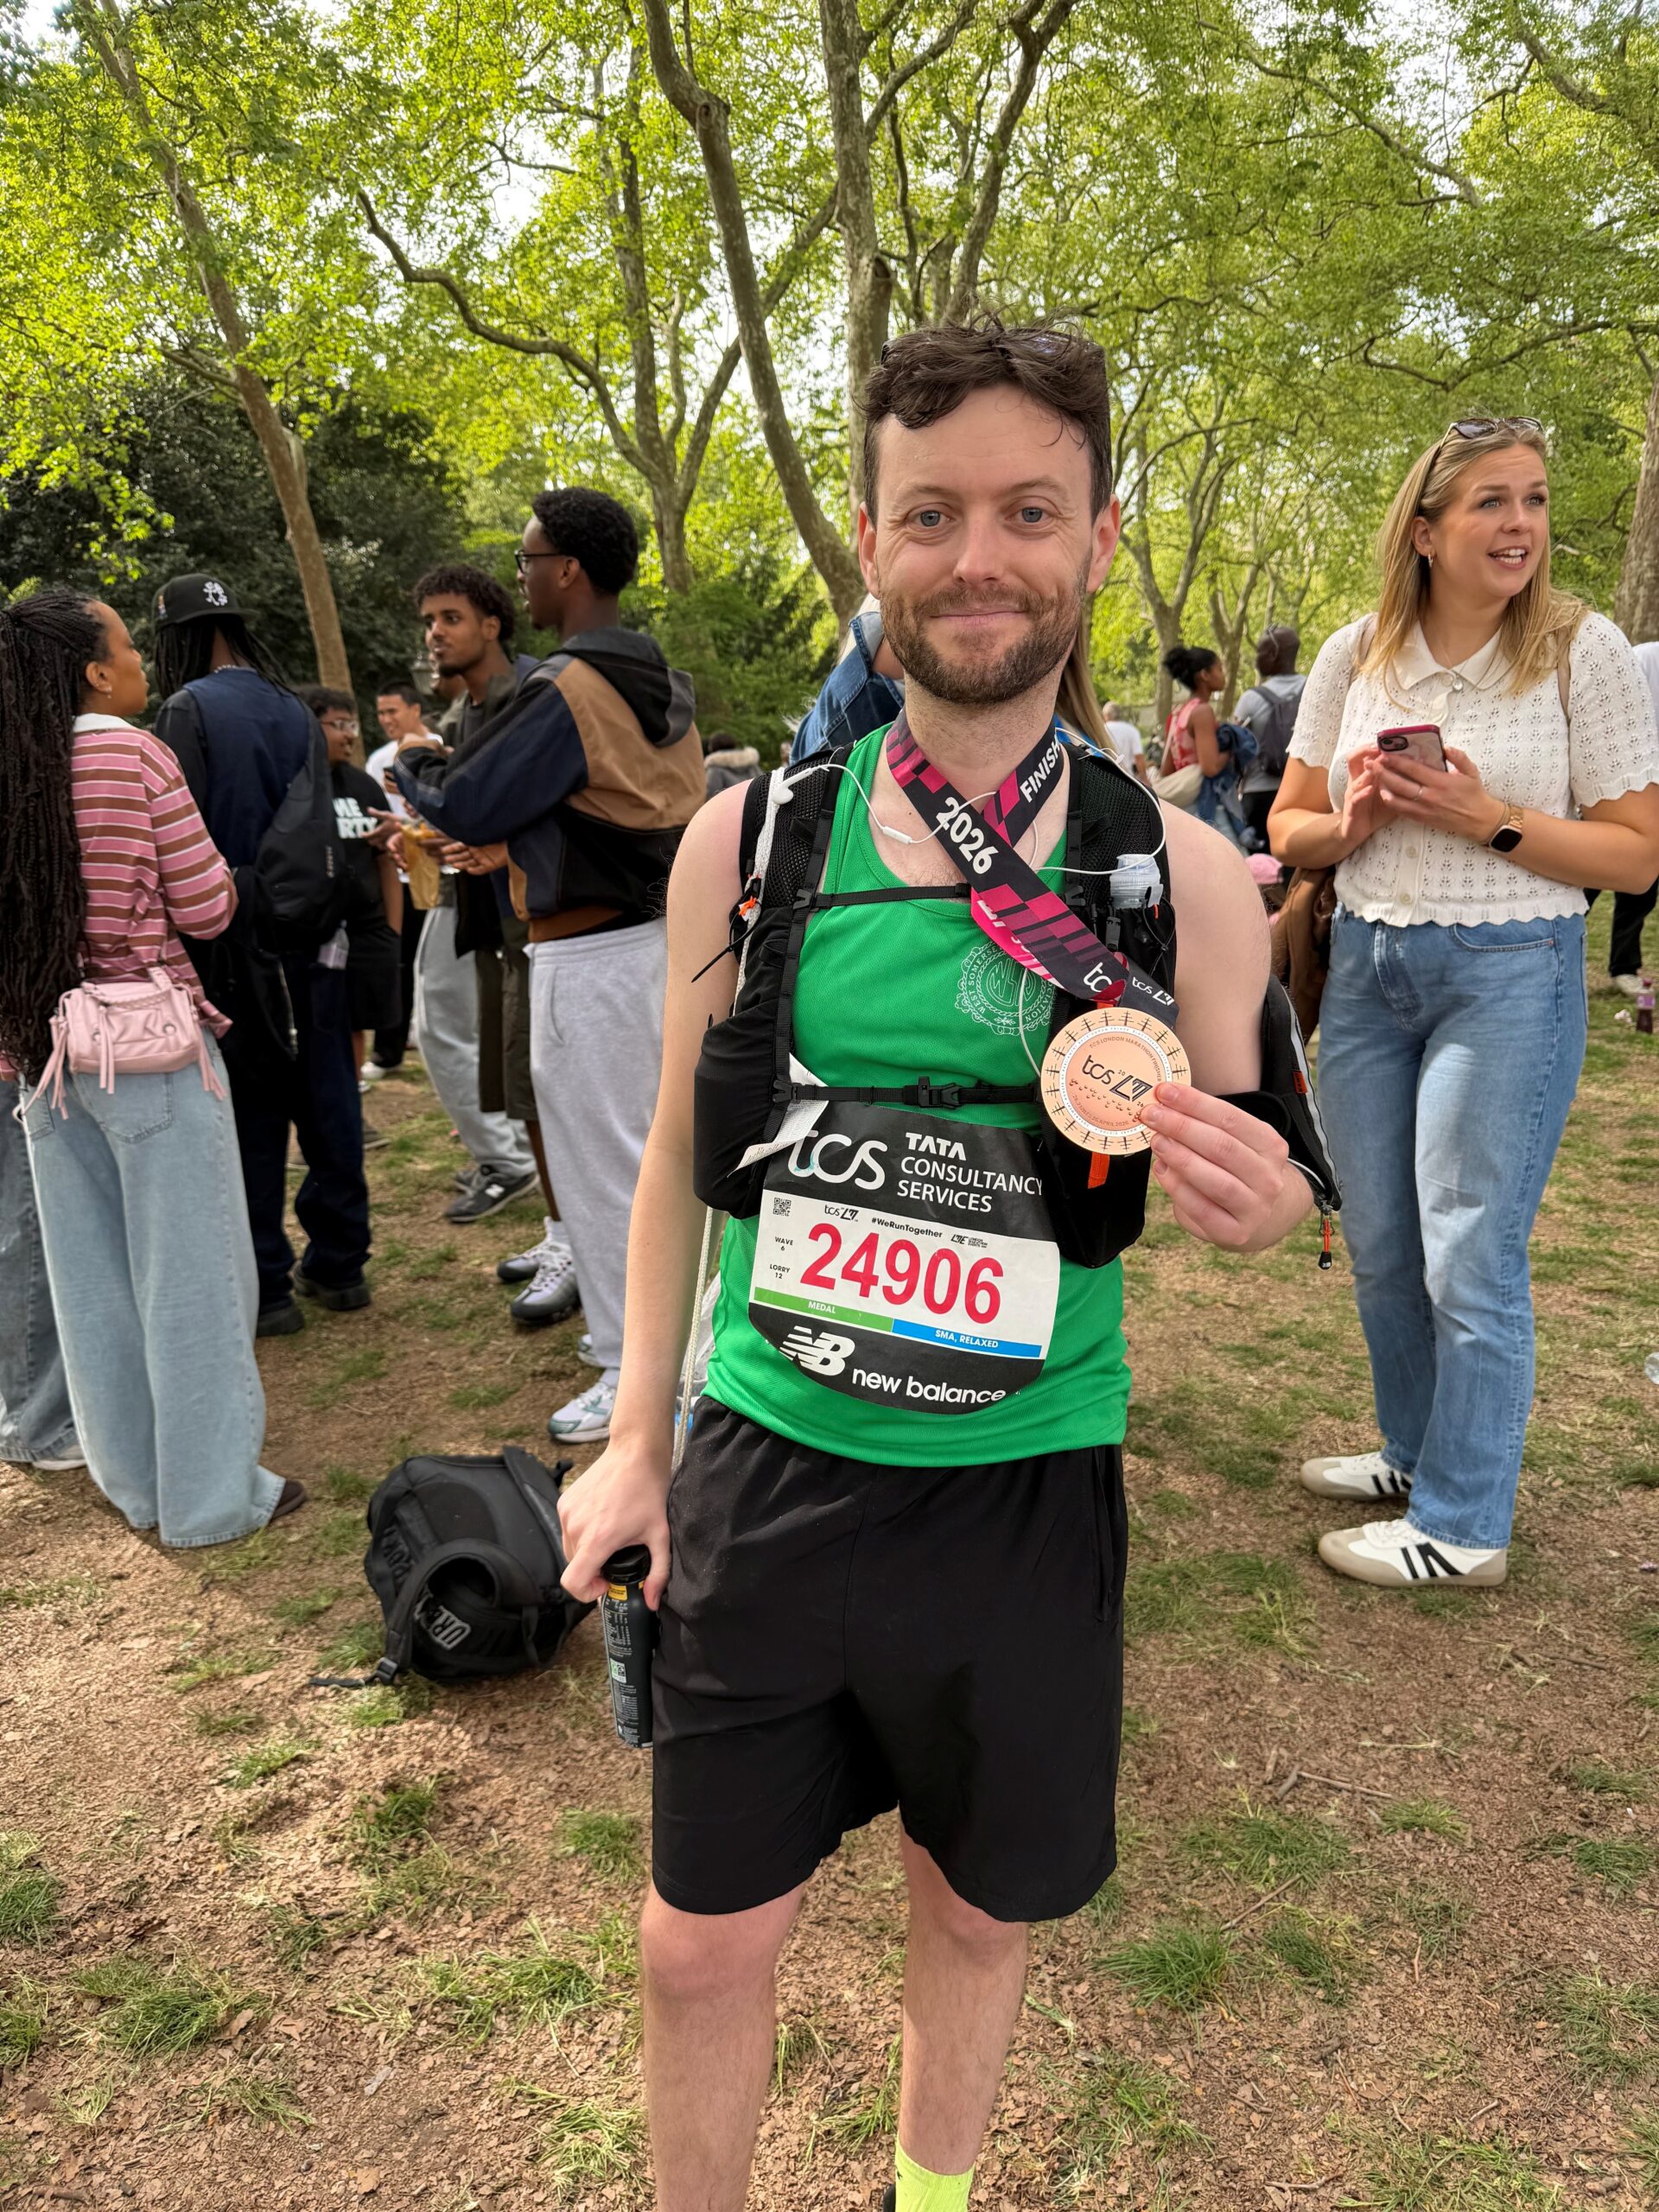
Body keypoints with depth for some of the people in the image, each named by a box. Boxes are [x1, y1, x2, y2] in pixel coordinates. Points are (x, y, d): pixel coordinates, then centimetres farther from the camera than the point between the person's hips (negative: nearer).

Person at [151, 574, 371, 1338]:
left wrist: (178, 945, -8)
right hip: (312, 943, 6)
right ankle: (337, 1264, 22)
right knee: (326, 1104, 12)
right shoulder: (293, 710, 9)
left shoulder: (189, 711, -9)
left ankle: (264, 1288, 9)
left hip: (234, 951, -5)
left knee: (251, 1117, 2)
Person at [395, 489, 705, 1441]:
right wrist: (515, 840, 16)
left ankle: (635, 1375, 10)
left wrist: (397, 771, 5)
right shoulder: (665, 684, 10)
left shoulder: (568, 692, -18)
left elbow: (464, 808, -16)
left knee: (599, 1162, 0)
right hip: (661, 931, 9)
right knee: (654, 1145, 19)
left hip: (590, 956, -9)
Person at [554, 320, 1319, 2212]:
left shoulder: (1183, 876, -8)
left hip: (1025, 1485, 1)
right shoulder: (749, 839, -6)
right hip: (766, 1467, 0)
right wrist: (635, 1435, 5)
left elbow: (1238, 1174, 4)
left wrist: (1254, 1202, -20)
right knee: (705, 1936, 13)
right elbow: (681, 1149, 4)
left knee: (981, 1906, 21)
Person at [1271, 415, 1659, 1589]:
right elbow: (1290, 829, 9)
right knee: (1378, 1247, 14)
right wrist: (1351, 822, -13)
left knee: (1470, 1256, -2)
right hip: (1366, 965, 5)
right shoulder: (1357, 655, 3)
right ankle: (1417, 1452, 36)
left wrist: (1489, 820, -20)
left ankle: (1463, 1523, 14)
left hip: (1509, 974, -4)